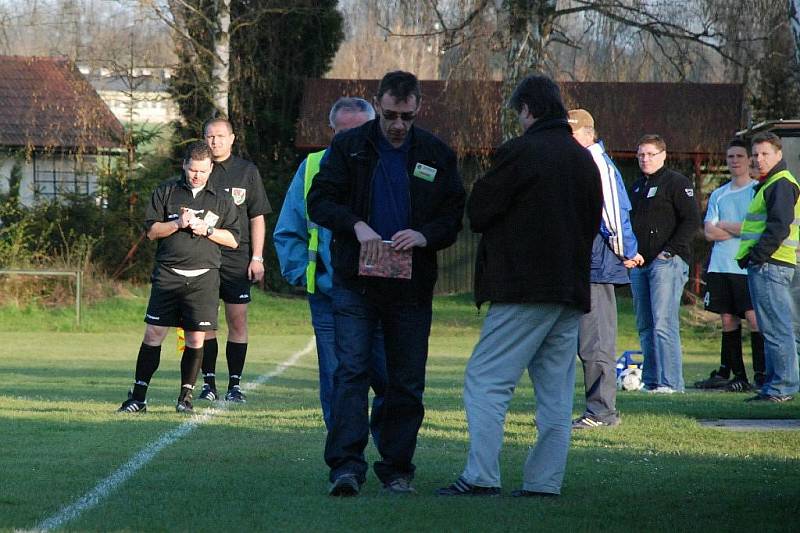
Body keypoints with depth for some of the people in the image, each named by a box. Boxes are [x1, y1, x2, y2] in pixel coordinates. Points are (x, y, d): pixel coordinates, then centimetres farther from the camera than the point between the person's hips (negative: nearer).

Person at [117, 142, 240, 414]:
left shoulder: (222, 199, 9)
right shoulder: (166, 191, 8)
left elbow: (233, 239, 10)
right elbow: (151, 230, 6)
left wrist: (207, 230, -6)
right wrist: (177, 223, -10)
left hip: (204, 276, 1)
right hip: (168, 275, -1)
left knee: (196, 339, 0)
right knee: (153, 334, -4)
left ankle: (186, 396, 11)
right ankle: (138, 397, 1)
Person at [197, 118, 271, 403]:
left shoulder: (247, 171, 8)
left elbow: (257, 218, 8)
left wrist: (257, 258, 1)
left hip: (237, 259, 0)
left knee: (237, 321, -2)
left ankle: (235, 384, 3)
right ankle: (208, 382, 7)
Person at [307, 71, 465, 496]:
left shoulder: (436, 155, 6)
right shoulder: (349, 146, 3)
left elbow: (455, 216, 7)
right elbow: (319, 201, -1)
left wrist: (425, 236, -14)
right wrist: (356, 225, -19)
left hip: (411, 285, 2)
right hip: (355, 281, -2)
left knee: (407, 381, 5)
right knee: (351, 370, -12)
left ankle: (397, 469, 14)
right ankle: (346, 467, -17)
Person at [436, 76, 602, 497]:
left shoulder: (519, 152, -10)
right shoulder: (584, 160, 13)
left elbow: (478, 213, -6)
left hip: (524, 288, -7)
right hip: (572, 288, 7)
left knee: (485, 380, -6)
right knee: (555, 390, 9)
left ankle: (481, 476, -14)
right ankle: (544, 481, 7)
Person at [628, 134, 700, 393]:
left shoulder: (676, 182, -2)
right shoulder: (636, 187, 22)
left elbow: (692, 220, -10)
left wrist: (670, 251, -16)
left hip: (666, 263, -8)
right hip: (639, 265, 8)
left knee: (663, 324, -14)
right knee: (645, 326, 7)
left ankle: (670, 382, -15)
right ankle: (651, 381, 10)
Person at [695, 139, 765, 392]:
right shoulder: (718, 195, 17)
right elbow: (709, 232, 7)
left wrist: (724, 226, -2)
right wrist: (741, 230, -5)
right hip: (720, 265, 5)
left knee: (754, 318, -12)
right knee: (728, 320, 5)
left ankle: (761, 374, -11)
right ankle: (736, 375, 9)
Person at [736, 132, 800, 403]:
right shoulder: (769, 185, 22)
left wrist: (756, 256, -19)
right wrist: (752, 258, 17)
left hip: (770, 266, -11)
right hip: (765, 266, 11)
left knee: (776, 329, -10)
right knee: (775, 329, 12)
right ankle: (777, 384, 15)